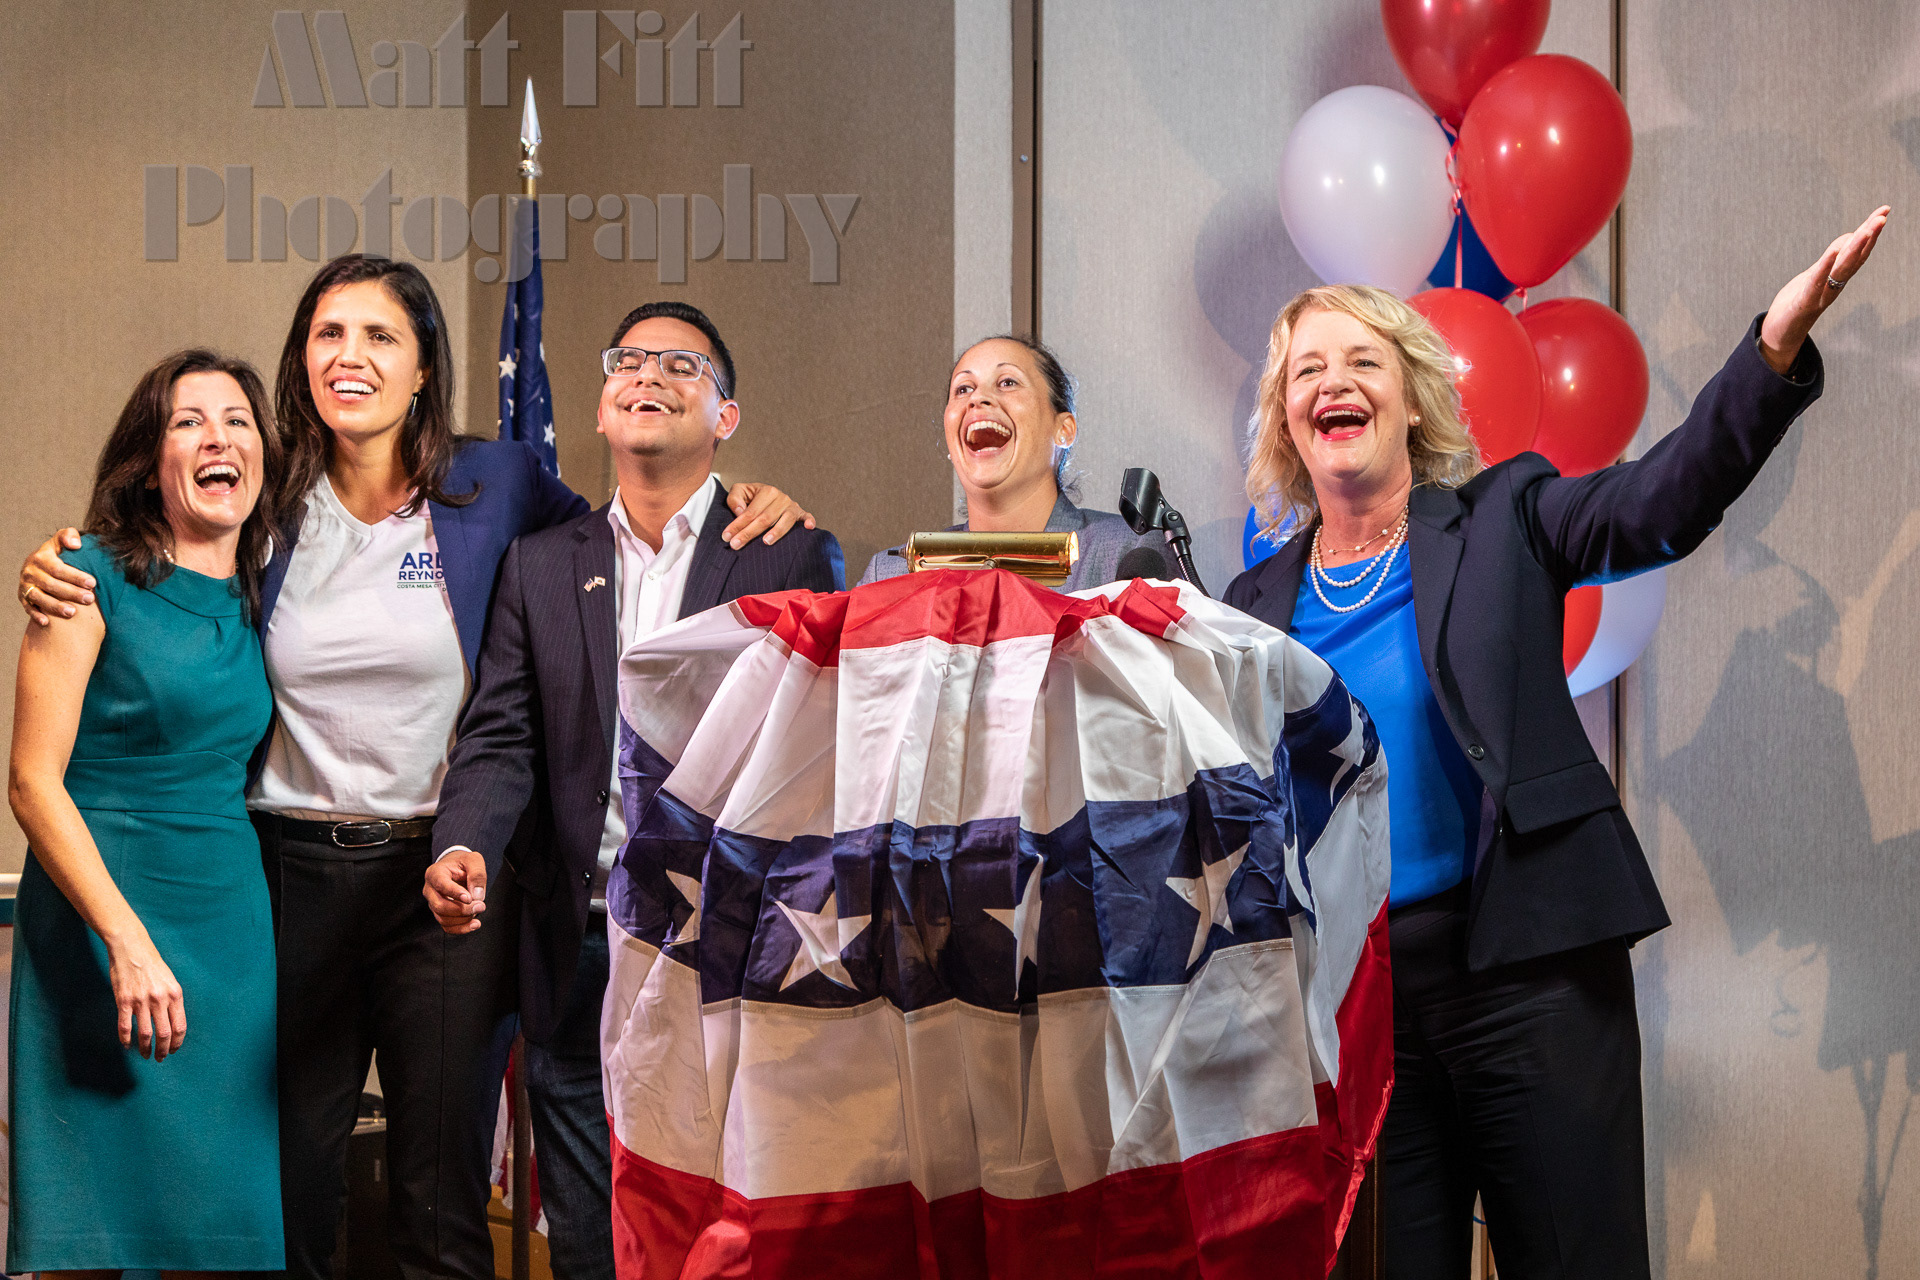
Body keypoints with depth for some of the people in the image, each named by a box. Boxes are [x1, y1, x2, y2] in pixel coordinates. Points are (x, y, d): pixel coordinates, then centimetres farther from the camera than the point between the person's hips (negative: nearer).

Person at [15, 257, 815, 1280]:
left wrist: (745, 505, -9)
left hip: (443, 872, -1)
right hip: (291, 872, 2)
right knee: (291, 1179, 11)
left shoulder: (496, 484, -1)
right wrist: (56, 582, -2)